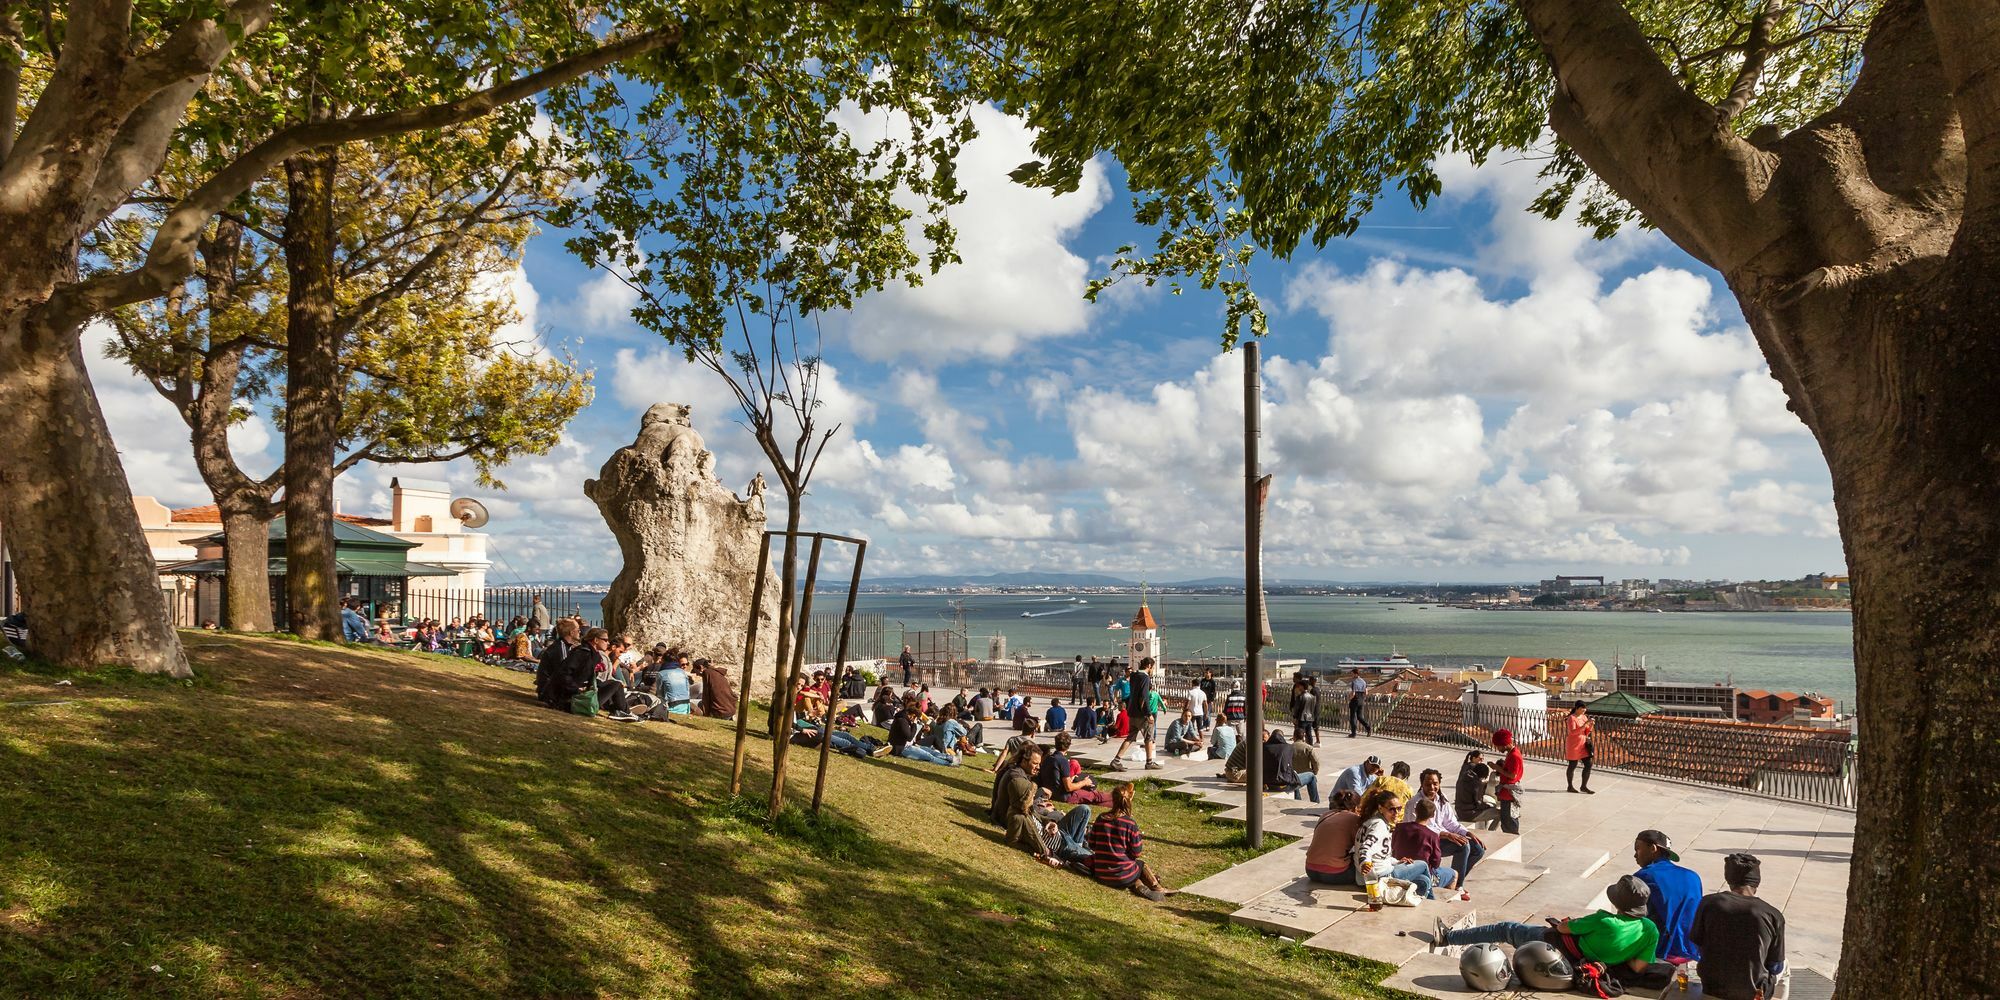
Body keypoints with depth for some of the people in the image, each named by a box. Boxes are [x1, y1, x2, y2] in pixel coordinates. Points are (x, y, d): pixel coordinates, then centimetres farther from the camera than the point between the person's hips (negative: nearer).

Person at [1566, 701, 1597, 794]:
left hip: (1583, 744, 7)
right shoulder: (1572, 718, -14)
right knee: (1572, 766, 4)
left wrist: (1591, 725, -9)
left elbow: (1587, 732, 10)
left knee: (1588, 764, 1)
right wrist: (1585, 724, -31)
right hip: (1574, 745, -7)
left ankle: (1584, 786, 11)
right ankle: (1570, 786, 18)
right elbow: (1573, 732, -26)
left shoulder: (1584, 717, 8)